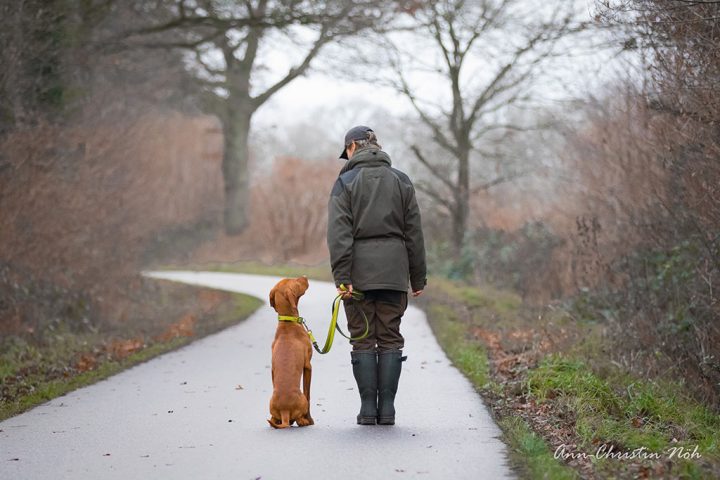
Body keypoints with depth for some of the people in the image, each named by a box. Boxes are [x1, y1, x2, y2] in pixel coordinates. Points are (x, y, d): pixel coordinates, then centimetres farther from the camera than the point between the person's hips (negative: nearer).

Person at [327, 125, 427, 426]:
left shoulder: (345, 182, 0)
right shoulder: (401, 180, 9)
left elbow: (339, 233, -10)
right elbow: (413, 232, 8)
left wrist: (342, 277, -12)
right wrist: (418, 277, 12)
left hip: (358, 271, -2)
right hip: (393, 271, 2)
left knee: (363, 340, 3)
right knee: (390, 339, 6)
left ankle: (368, 409, 2)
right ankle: (387, 409, 3)